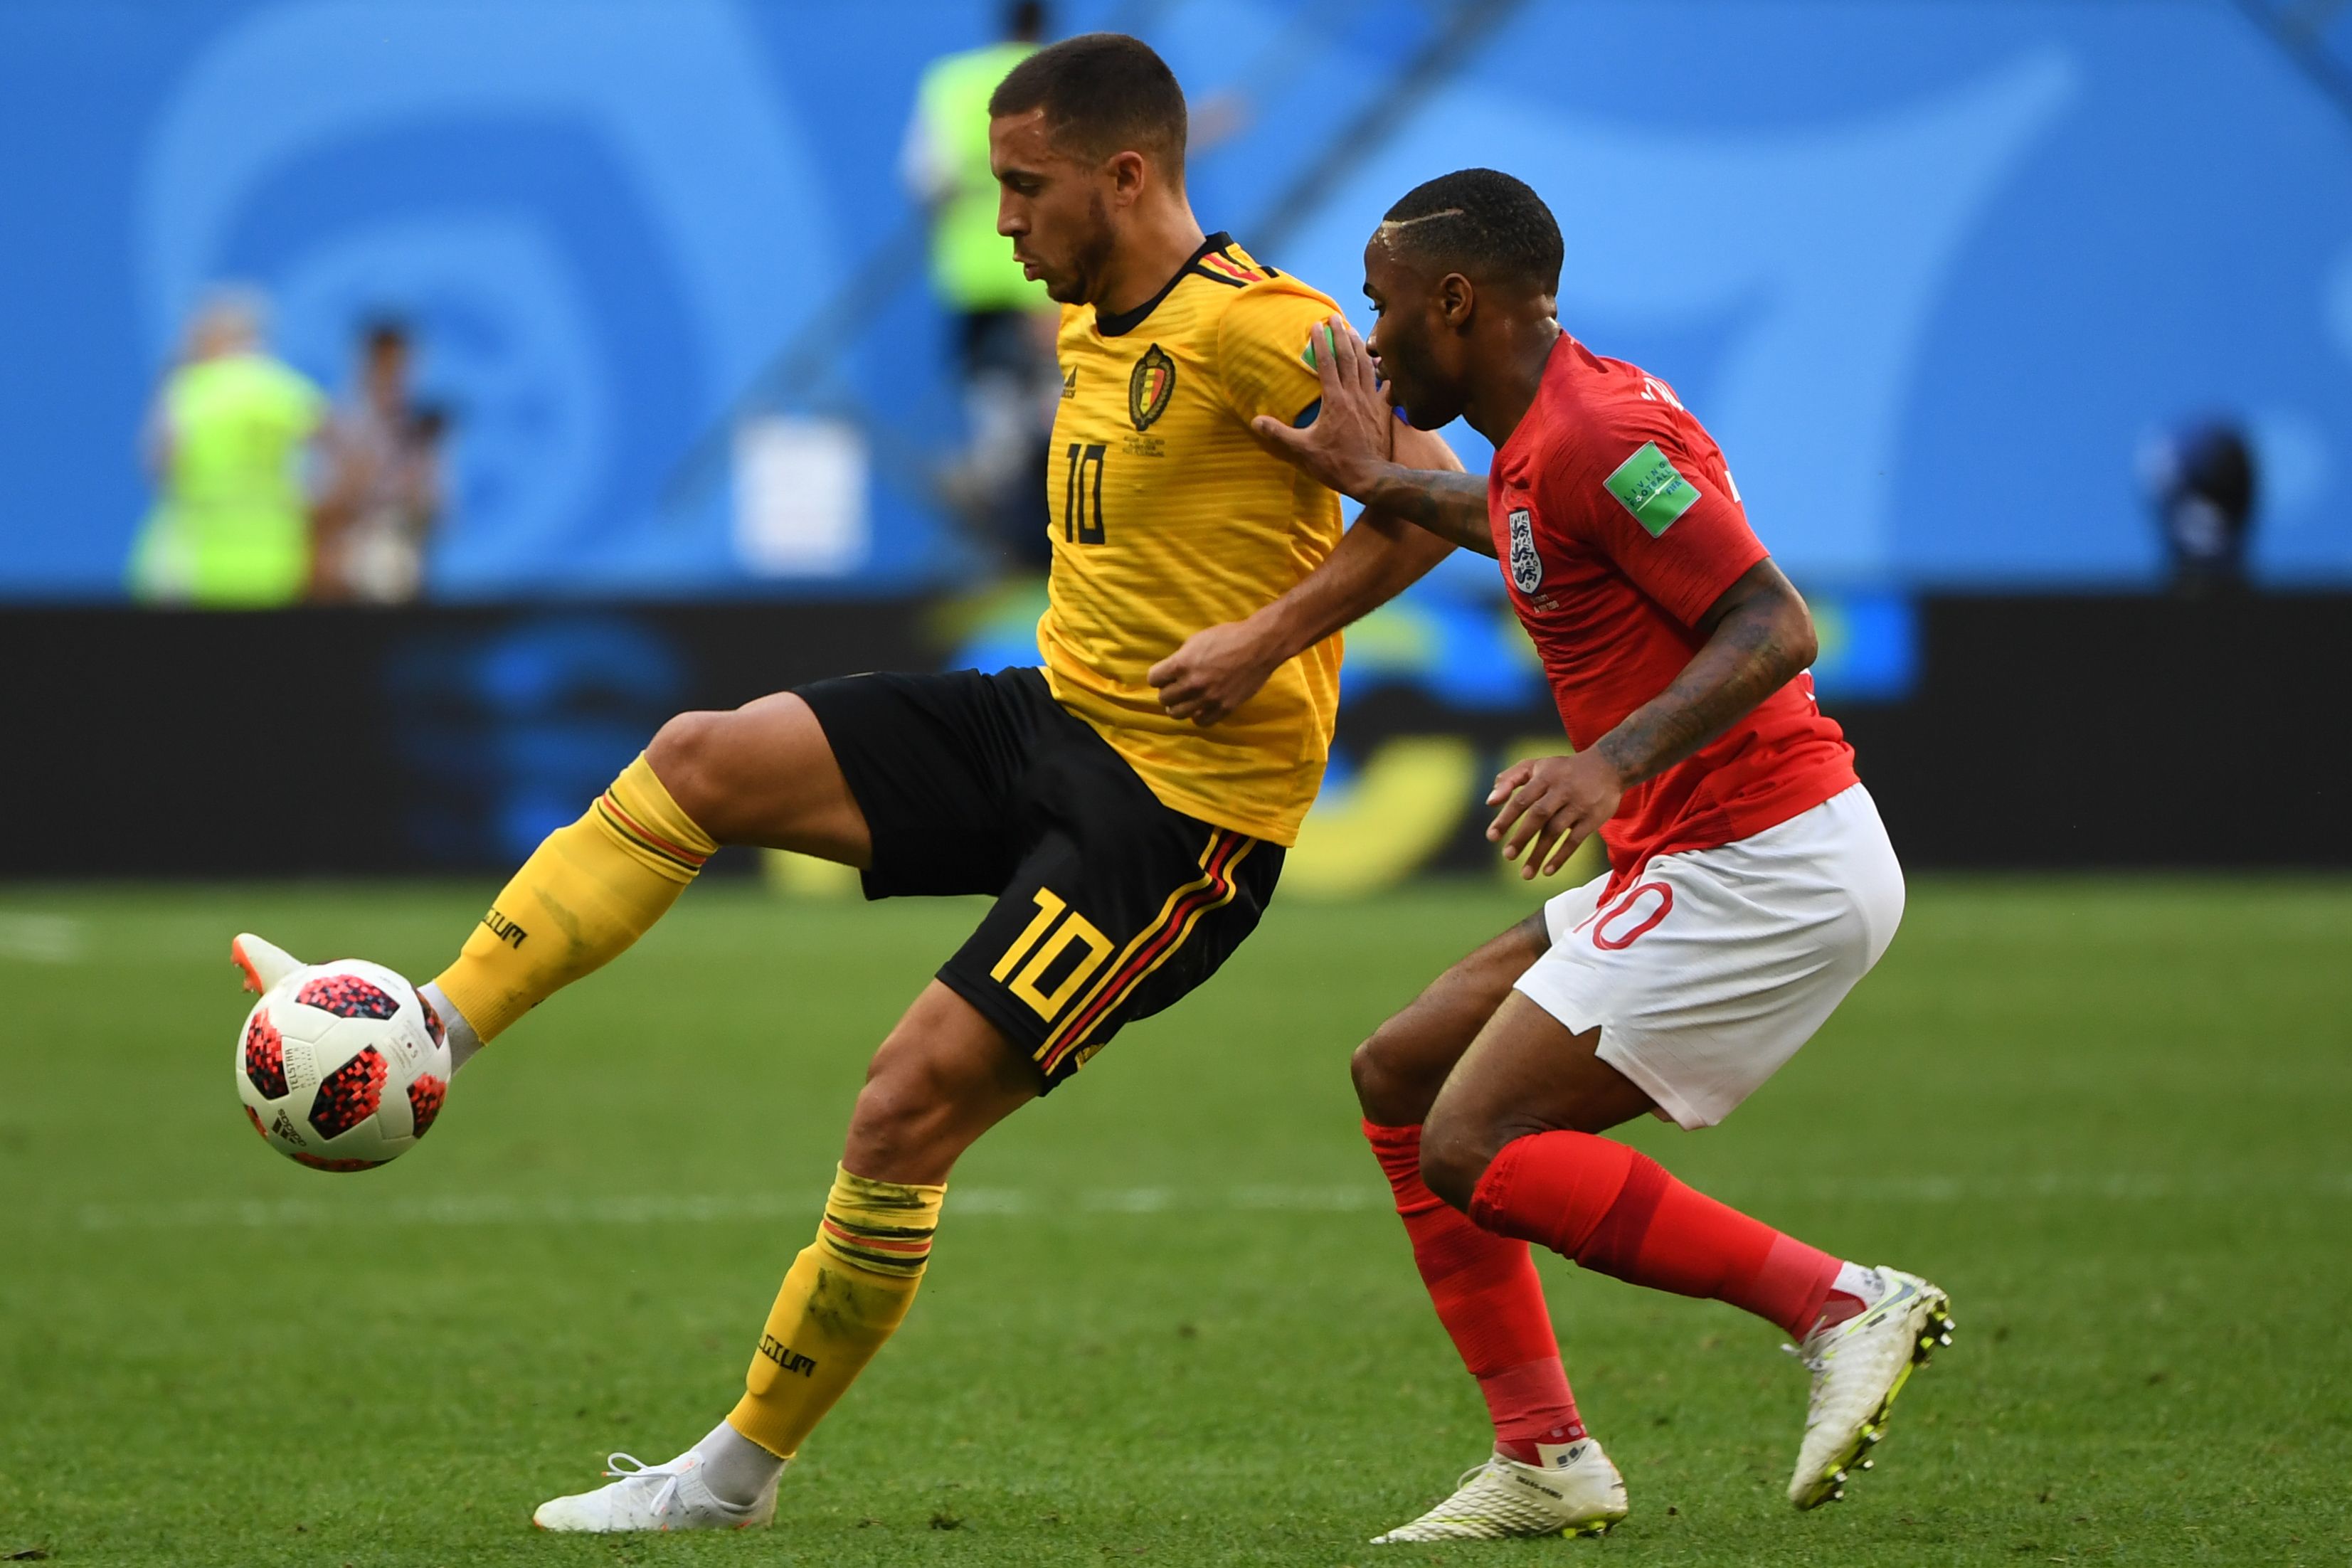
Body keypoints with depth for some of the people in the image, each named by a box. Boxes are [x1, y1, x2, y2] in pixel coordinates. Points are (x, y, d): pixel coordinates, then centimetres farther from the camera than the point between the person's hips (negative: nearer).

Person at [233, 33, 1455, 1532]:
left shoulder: (1252, 325, -18)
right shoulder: (1093, 323, 11)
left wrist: (1267, 639, -27)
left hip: (1187, 801, -9)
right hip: (1055, 717, 9)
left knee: (910, 1102, -13)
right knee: (702, 759, -3)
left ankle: (739, 1473, 0)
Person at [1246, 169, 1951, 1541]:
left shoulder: (1594, 435, -18)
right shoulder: (1558, 423, 13)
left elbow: (1773, 627, -25)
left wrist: (1617, 760, -35)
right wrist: (1377, 481, 36)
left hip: (1762, 872, -10)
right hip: (1694, 863, 10)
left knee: (1477, 1149, -13)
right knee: (1402, 1073, 12)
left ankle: (1842, 1304, -12)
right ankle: (1545, 1463, 9)